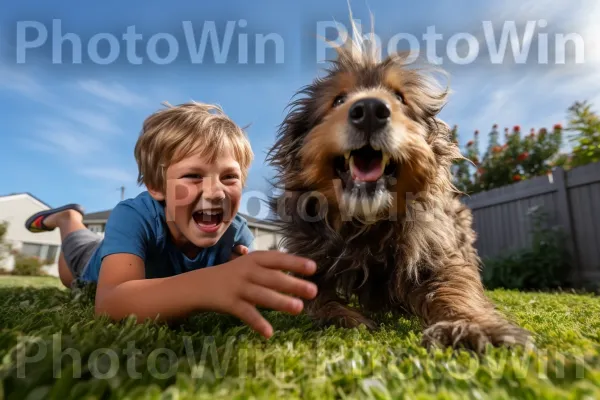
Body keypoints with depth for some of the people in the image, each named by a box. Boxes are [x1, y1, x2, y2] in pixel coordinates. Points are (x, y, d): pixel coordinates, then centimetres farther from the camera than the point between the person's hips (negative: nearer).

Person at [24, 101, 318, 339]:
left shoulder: (236, 231, -39)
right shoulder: (134, 216, -48)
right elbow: (109, 304, -64)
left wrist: (252, 283, -59)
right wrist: (205, 285, -83)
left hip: (157, 274, 3)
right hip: (98, 264, -2)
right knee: (70, 276, 35)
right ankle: (68, 218, 54)